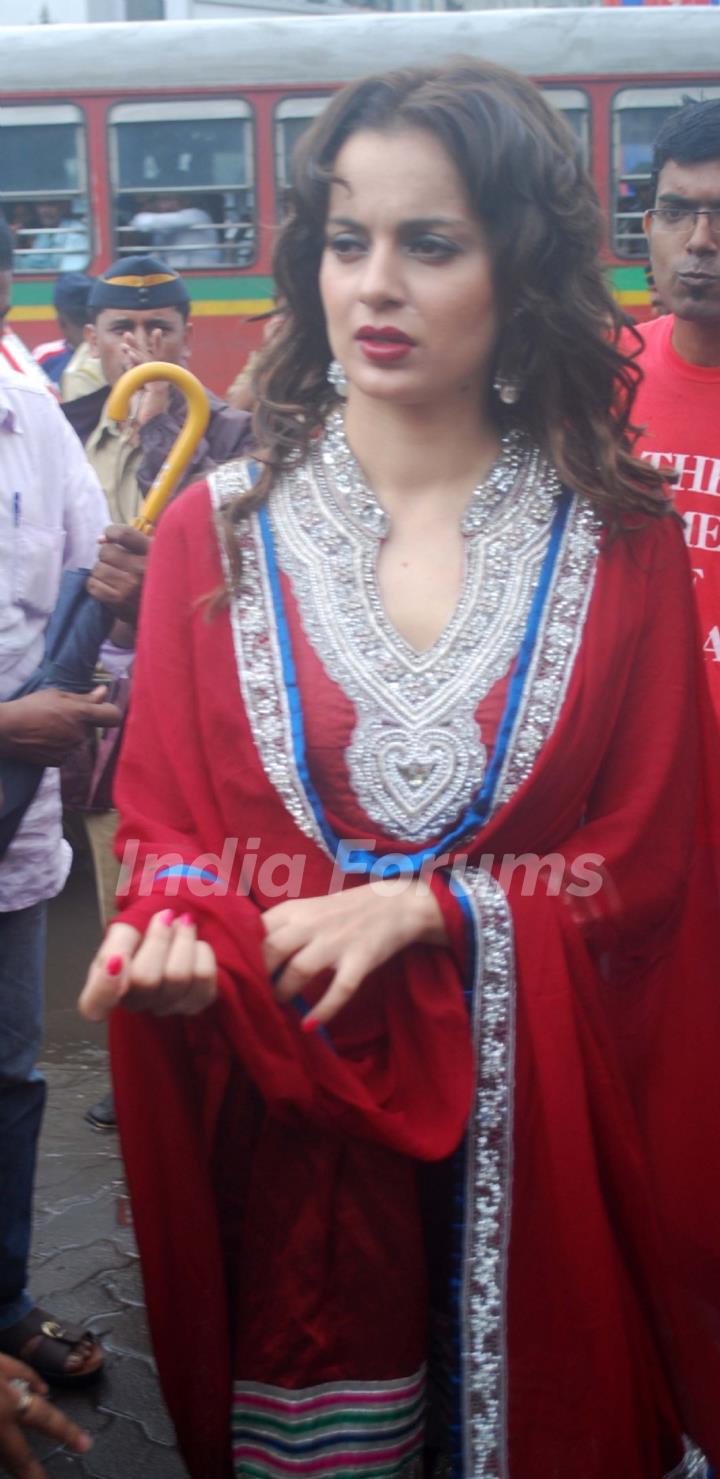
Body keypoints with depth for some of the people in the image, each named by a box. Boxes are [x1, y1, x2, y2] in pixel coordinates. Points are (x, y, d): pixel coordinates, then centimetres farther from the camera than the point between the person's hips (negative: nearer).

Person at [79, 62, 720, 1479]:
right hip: (286, 1109, 0)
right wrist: (176, 930, -21)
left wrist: (417, 910, -16)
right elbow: (162, 819, 1)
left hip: (538, 1118, 1)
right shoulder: (219, 529, -1)